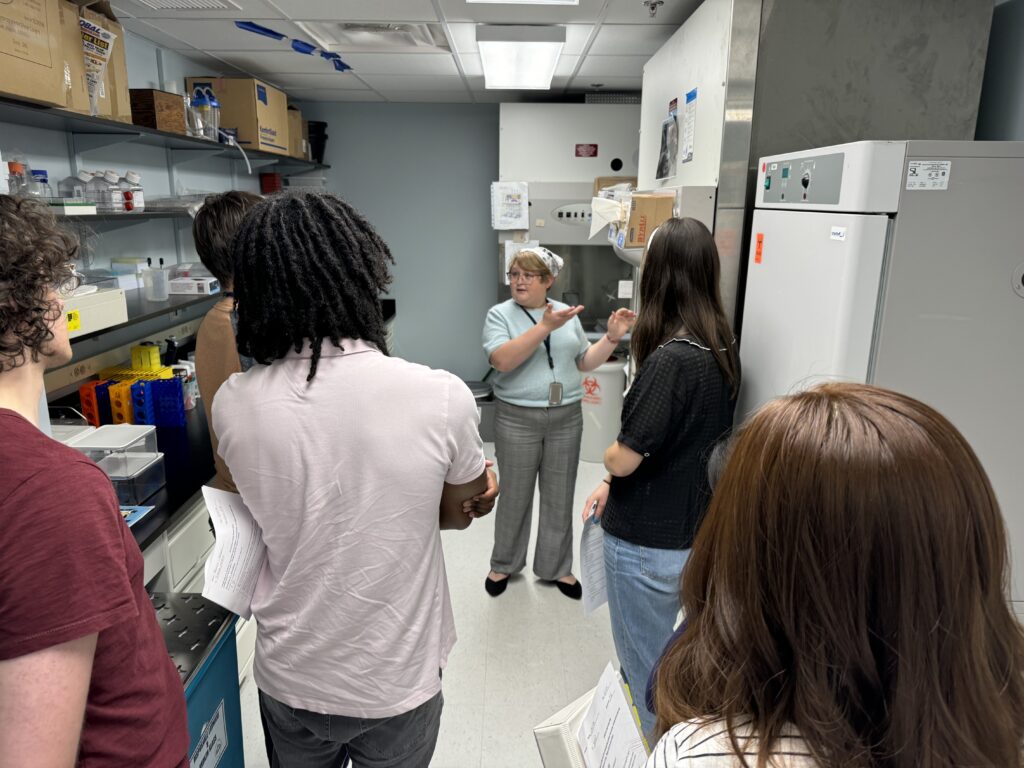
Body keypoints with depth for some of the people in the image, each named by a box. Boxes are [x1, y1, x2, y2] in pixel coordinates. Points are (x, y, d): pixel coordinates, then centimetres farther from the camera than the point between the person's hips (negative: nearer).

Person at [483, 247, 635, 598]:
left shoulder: (568, 314, 6)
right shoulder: (500, 314, -5)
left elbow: (584, 362, 10)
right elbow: (501, 360, -22)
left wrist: (612, 337, -5)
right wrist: (545, 327, -27)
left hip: (566, 418, 3)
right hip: (517, 420, -3)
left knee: (560, 498, 12)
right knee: (515, 497, 9)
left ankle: (556, 567, 29)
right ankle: (504, 564, 30)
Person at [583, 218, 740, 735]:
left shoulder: (669, 360, -26)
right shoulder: (720, 351, 0)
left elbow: (624, 458, -22)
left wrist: (610, 457, 1)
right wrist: (612, 486, 8)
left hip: (647, 542, -9)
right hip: (692, 531, 9)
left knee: (644, 668, 12)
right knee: (667, 656, 27)